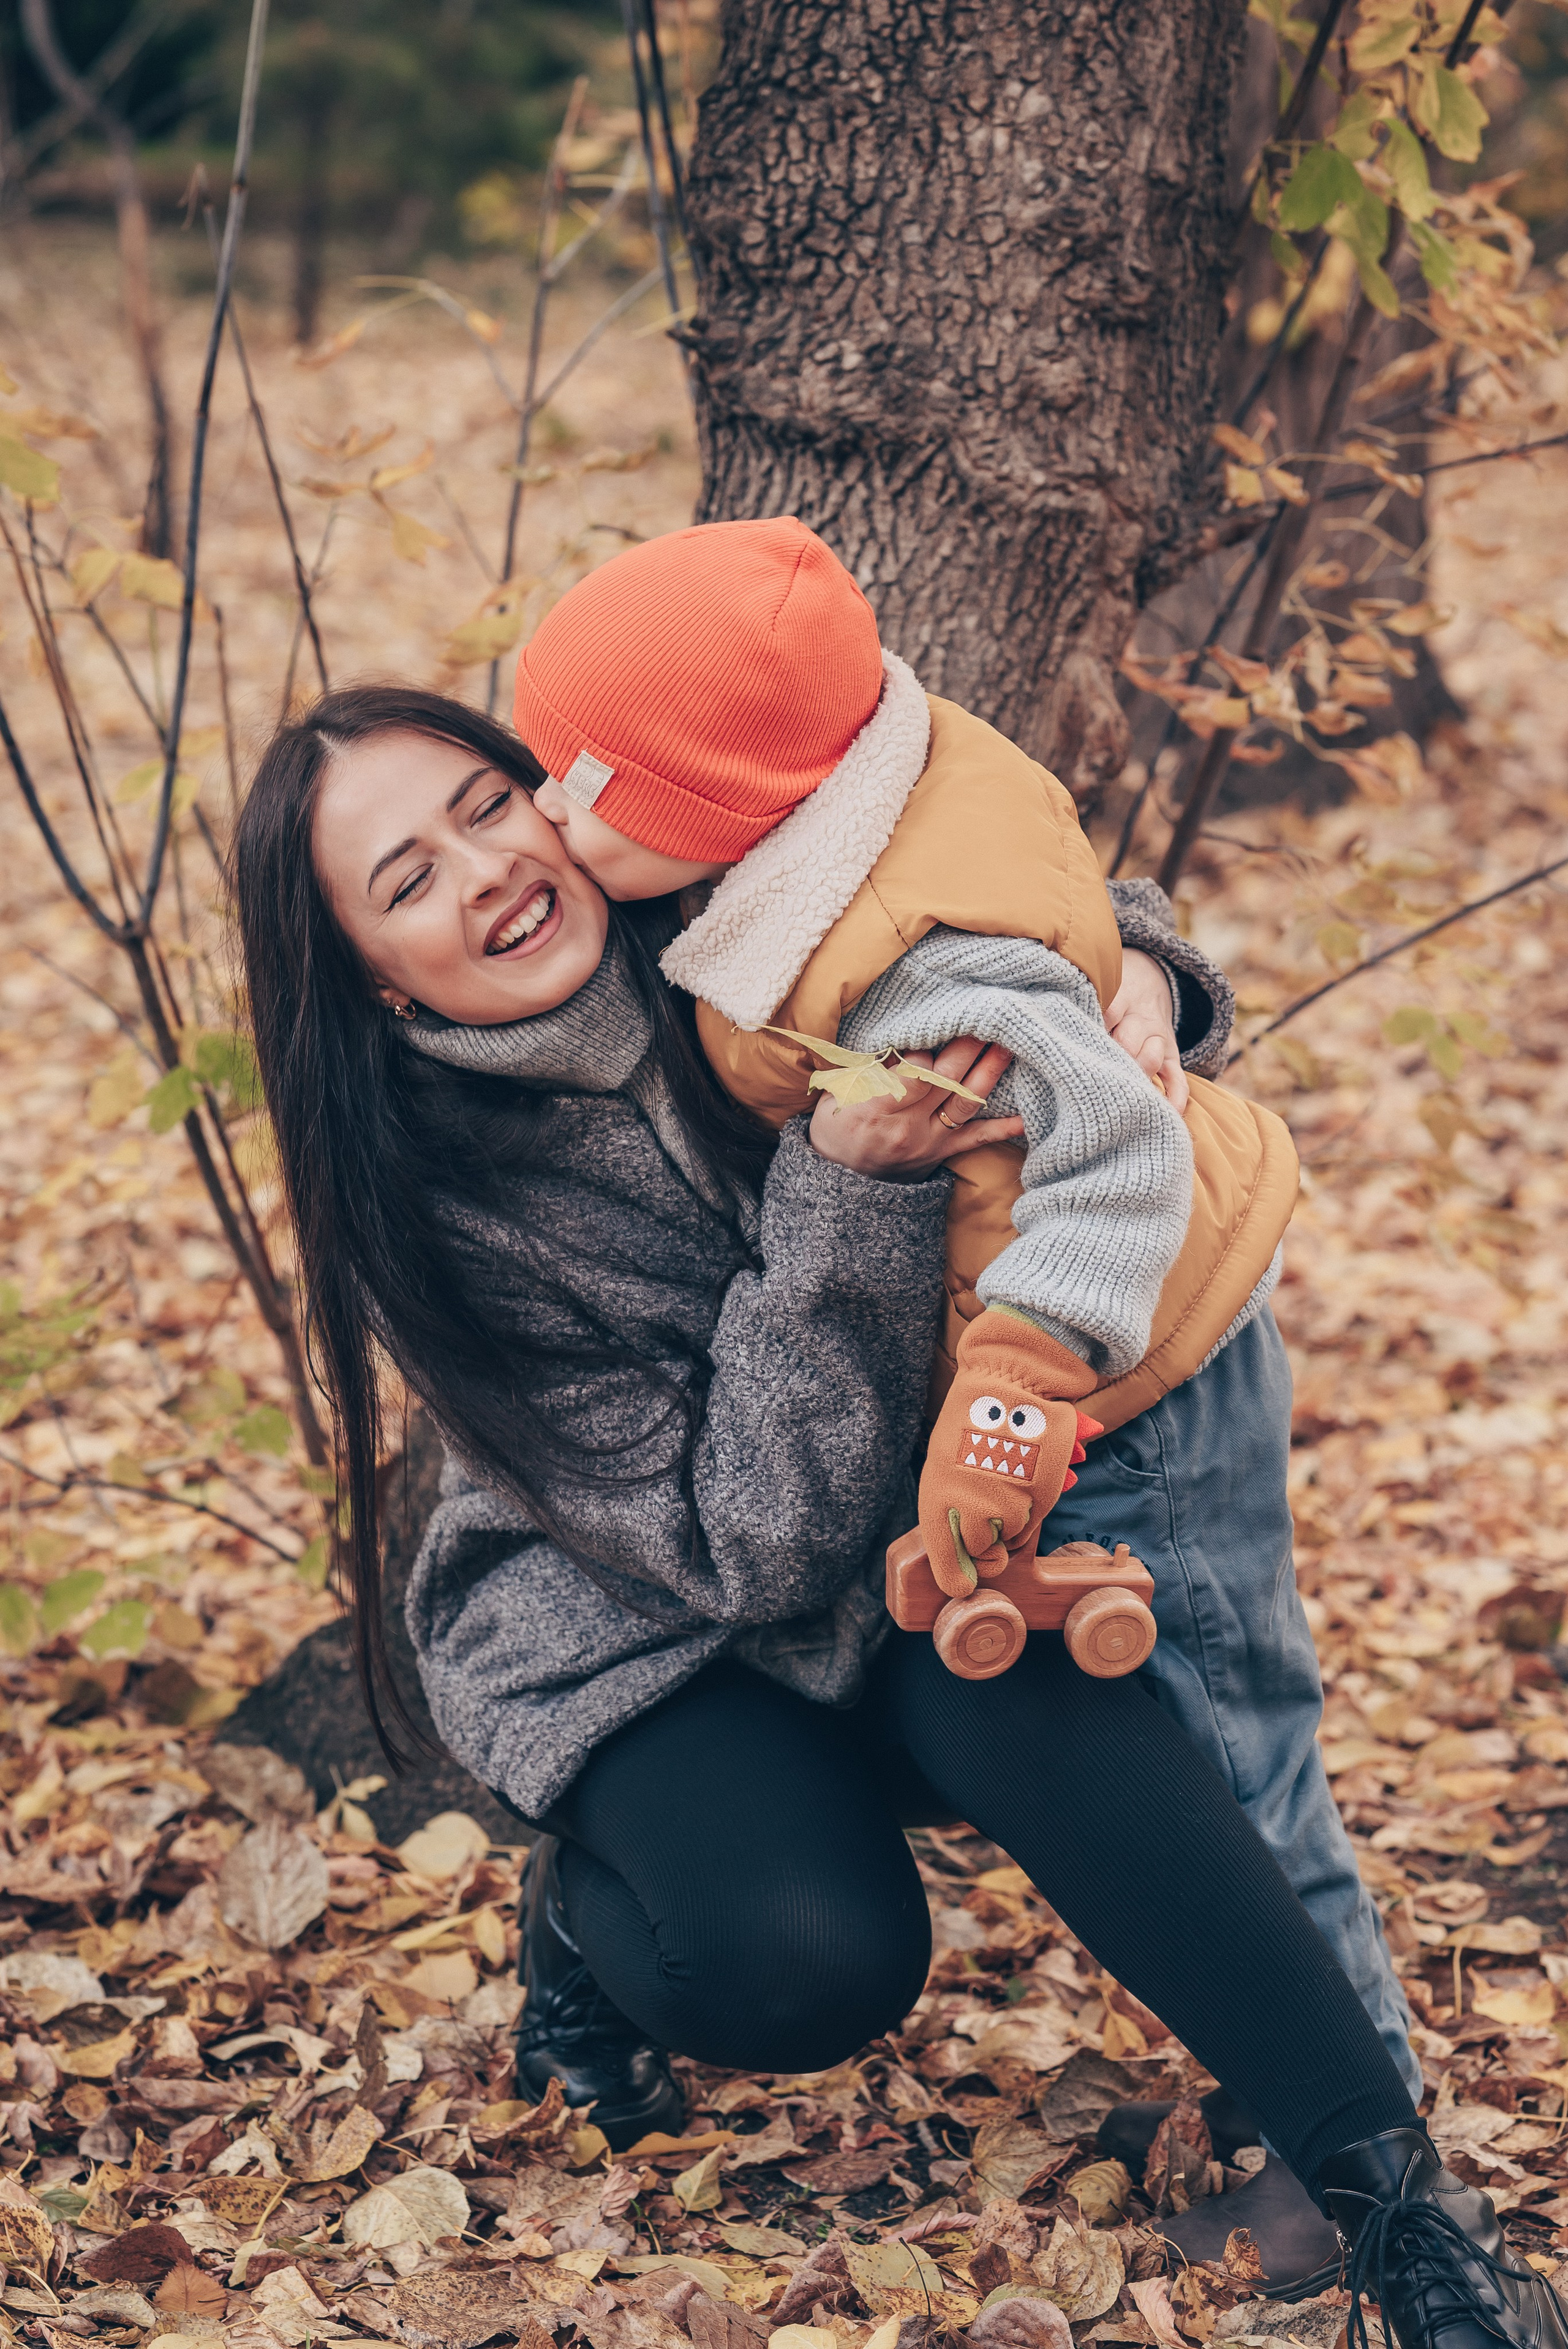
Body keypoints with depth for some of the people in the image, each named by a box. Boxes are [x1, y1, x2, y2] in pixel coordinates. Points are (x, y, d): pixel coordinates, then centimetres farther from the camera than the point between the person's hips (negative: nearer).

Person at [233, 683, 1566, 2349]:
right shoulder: (437, 1210, -24)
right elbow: (750, 1549, -27)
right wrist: (847, 1203, -38)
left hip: (898, 1536, 3)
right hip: (628, 1630, -3)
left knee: (1036, 1703, -31)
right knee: (810, 1958, -29)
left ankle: (1392, 2192, -25)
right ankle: (582, 1915, 5)